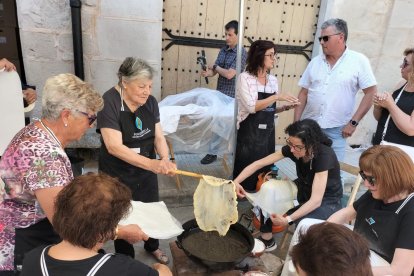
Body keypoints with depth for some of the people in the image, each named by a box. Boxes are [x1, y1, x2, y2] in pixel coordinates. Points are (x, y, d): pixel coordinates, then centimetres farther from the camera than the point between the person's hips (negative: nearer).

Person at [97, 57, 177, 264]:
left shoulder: (150, 102, -6)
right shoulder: (109, 103, -24)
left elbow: (158, 136, -6)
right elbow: (114, 147, -32)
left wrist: (165, 159, -27)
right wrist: (152, 164, -42)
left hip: (145, 170, 5)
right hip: (117, 174, -5)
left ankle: (152, 246, 50)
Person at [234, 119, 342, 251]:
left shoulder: (324, 155, -33)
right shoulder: (292, 148, -18)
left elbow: (316, 200, -37)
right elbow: (259, 164, -16)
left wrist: (288, 219, -45)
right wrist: (236, 182, -28)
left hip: (327, 201, -5)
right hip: (304, 189, 6)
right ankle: (267, 240, 4)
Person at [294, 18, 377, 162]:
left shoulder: (359, 60, -4)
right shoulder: (315, 61, 6)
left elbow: (371, 92, -5)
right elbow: (303, 93, 8)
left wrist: (353, 122, -9)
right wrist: (296, 122, 2)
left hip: (336, 130, -3)